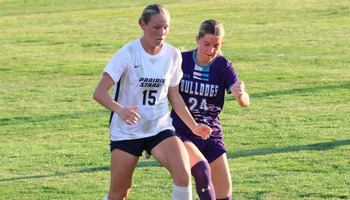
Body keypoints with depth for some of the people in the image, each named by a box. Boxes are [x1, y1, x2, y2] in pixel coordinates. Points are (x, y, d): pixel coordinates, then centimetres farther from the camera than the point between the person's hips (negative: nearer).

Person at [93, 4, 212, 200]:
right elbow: (99, 92, -20)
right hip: (126, 131, -3)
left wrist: (194, 126, 6)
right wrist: (120, 109, -39)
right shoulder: (128, 53, -15)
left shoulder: (173, 55, -1)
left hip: (160, 128, 3)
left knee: (183, 176, -22)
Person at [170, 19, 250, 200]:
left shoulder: (223, 67, -4)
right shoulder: (181, 61, -7)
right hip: (182, 132, -3)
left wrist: (240, 94, -41)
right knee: (201, 168, -33)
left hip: (212, 136, 3)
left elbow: (244, 102, -19)